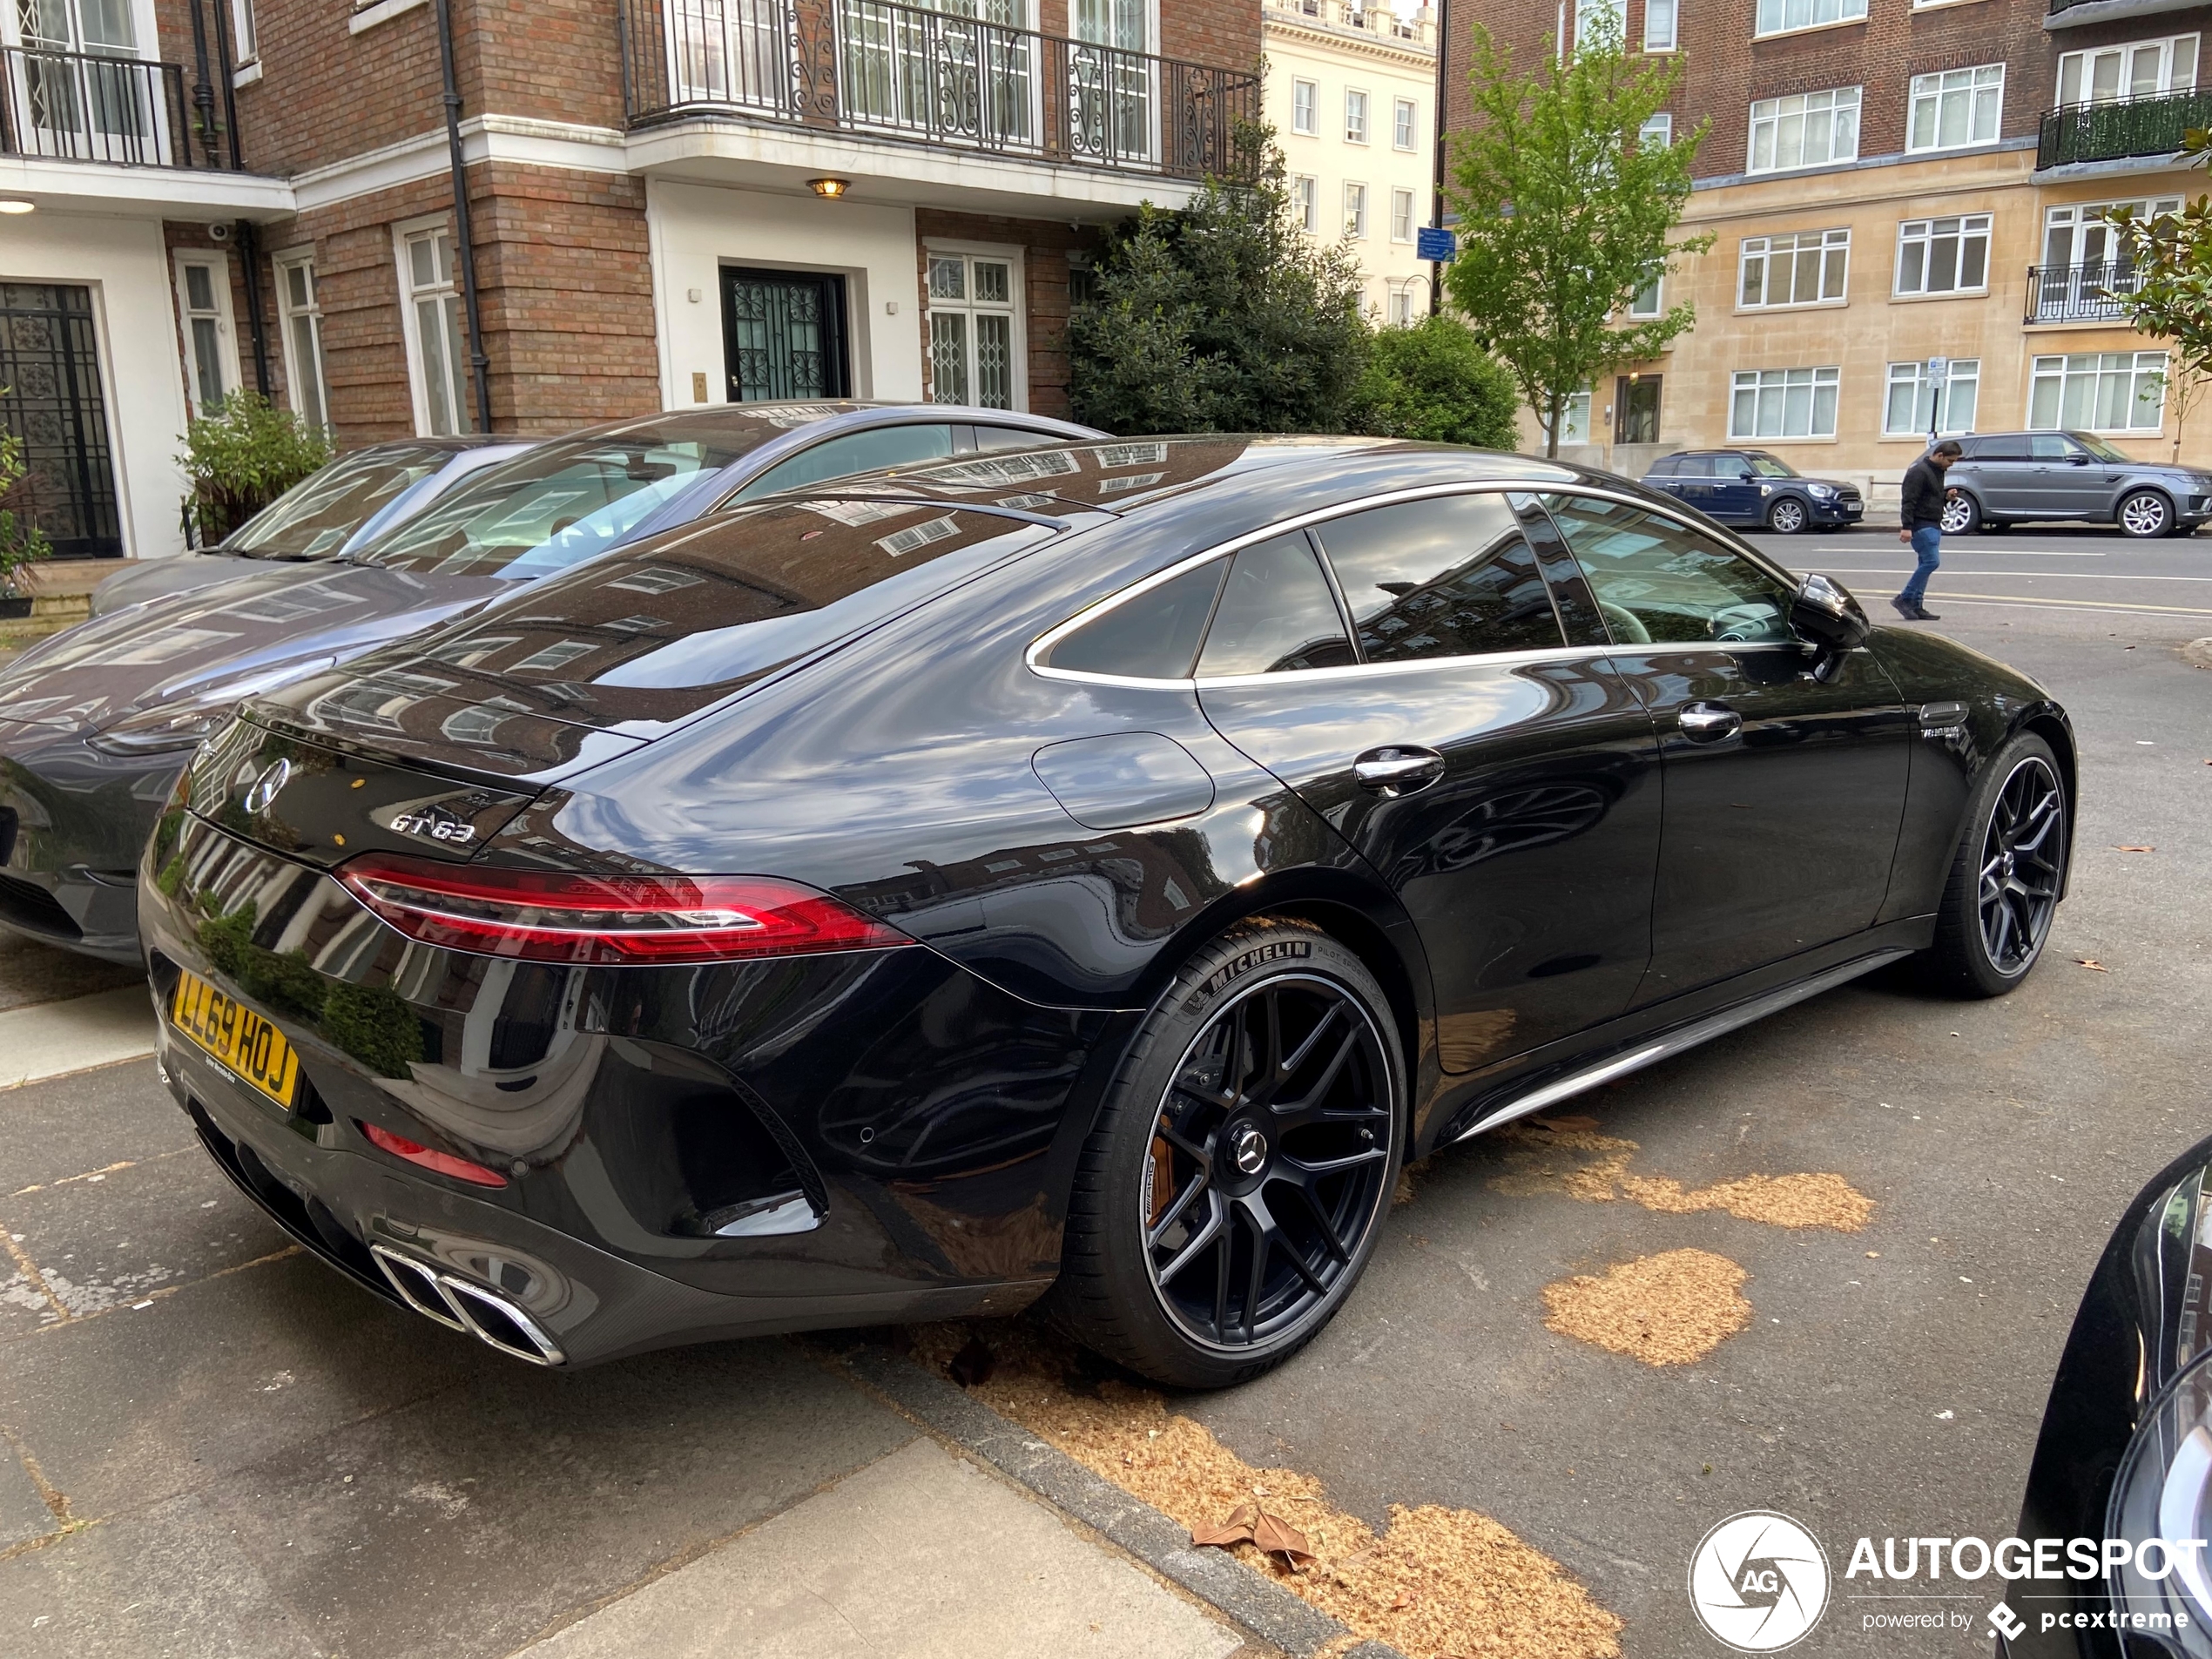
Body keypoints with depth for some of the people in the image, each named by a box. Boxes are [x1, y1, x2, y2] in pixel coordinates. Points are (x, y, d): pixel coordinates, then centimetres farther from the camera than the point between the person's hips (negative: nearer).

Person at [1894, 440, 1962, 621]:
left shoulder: (1938, 471, 17)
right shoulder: (1919, 472, -13)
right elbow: (1909, 501, -19)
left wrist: (1946, 496, 6)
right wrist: (1907, 527, -25)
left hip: (1934, 525, 10)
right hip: (1921, 525, -10)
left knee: (1926, 564, 7)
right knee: (1931, 561, -15)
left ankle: (1916, 606, 9)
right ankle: (1904, 599, -8)